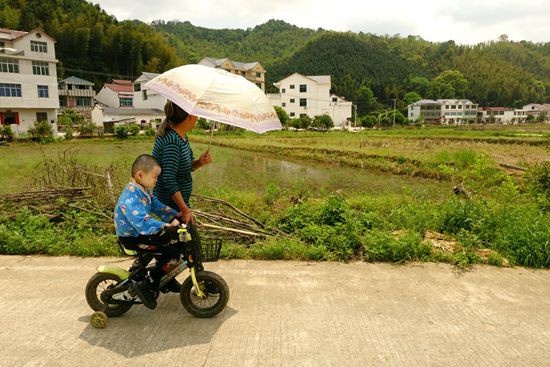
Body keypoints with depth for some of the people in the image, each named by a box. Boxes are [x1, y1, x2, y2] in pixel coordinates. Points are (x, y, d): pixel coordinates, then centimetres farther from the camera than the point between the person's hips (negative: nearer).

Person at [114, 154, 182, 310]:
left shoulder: (142, 190, 5)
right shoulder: (131, 197, -29)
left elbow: (157, 206, 8)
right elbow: (142, 222, -40)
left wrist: (175, 216, -3)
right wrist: (166, 226, -46)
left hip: (140, 231, 10)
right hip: (132, 238, -10)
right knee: (172, 253, -17)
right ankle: (146, 286, -7)